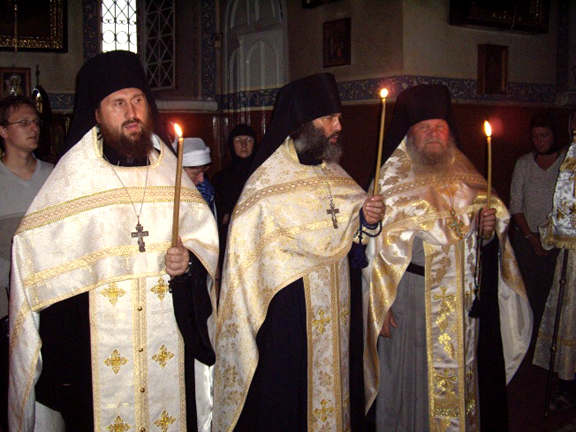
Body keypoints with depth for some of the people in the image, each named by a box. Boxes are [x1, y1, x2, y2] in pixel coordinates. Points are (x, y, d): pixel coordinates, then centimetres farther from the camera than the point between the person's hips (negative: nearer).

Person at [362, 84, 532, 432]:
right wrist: (383, 304, -11)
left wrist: (489, 227, -7)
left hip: (463, 300, 4)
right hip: (411, 298, -4)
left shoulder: (466, 178, 9)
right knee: (415, 379, 3)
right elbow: (379, 248, -7)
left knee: (460, 376, 12)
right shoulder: (392, 181, -3)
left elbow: (482, 235, 16)